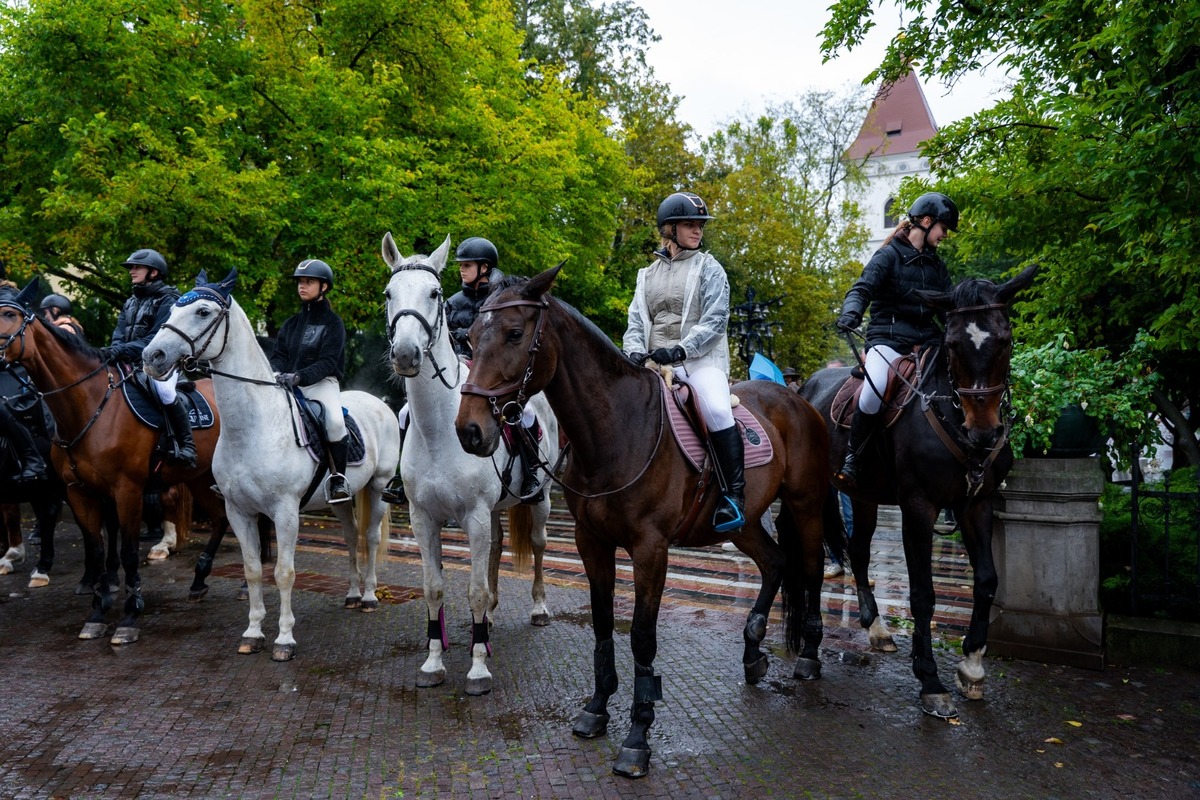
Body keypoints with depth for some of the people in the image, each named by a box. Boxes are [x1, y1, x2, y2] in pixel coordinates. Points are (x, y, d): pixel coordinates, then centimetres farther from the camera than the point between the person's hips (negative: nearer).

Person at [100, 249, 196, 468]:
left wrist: (123, 350, -26)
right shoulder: (131, 302, 18)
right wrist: (114, 350, -13)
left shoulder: (167, 300, -5)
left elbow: (157, 340, -17)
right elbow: (119, 335, 11)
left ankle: (186, 446, -26)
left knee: (163, 389, -34)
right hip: (133, 365, 9)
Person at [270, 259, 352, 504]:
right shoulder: (291, 323, 18)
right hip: (288, 386, 6)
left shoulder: (333, 322, 0)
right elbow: (278, 354, 12)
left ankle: (338, 477, -16)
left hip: (322, 383, -6)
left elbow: (327, 362, -12)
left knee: (335, 420, -33)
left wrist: (298, 376, -27)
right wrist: (277, 374, -12)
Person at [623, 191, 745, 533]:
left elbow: (715, 320, -4)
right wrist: (635, 352, -8)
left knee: (717, 410, -31)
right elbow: (636, 322, 14)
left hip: (701, 359, -4)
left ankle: (734, 495, -21)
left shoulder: (709, 267, 7)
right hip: (654, 365, 4)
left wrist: (679, 350, -18)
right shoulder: (647, 274, 19)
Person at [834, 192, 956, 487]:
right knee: (873, 393, -33)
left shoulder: (937, 266, 20)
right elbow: (862, 289, -13)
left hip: (927, 343, 7)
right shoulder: (889, 256, 1)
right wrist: (850, 314, -34)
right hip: (888, 340, -6)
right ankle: (851, 457, -14)